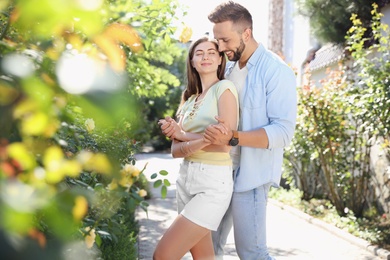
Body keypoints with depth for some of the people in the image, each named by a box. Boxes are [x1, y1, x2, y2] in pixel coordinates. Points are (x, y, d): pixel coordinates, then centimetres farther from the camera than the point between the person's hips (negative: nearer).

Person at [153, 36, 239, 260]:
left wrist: (181, 134, -3)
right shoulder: (189, 99, 14)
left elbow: (225, 143, -16)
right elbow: (175, 150, 6)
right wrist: (196, 143, -17)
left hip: (213, 182, -7)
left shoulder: (224, 88, -6)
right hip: (186, 178, 7)